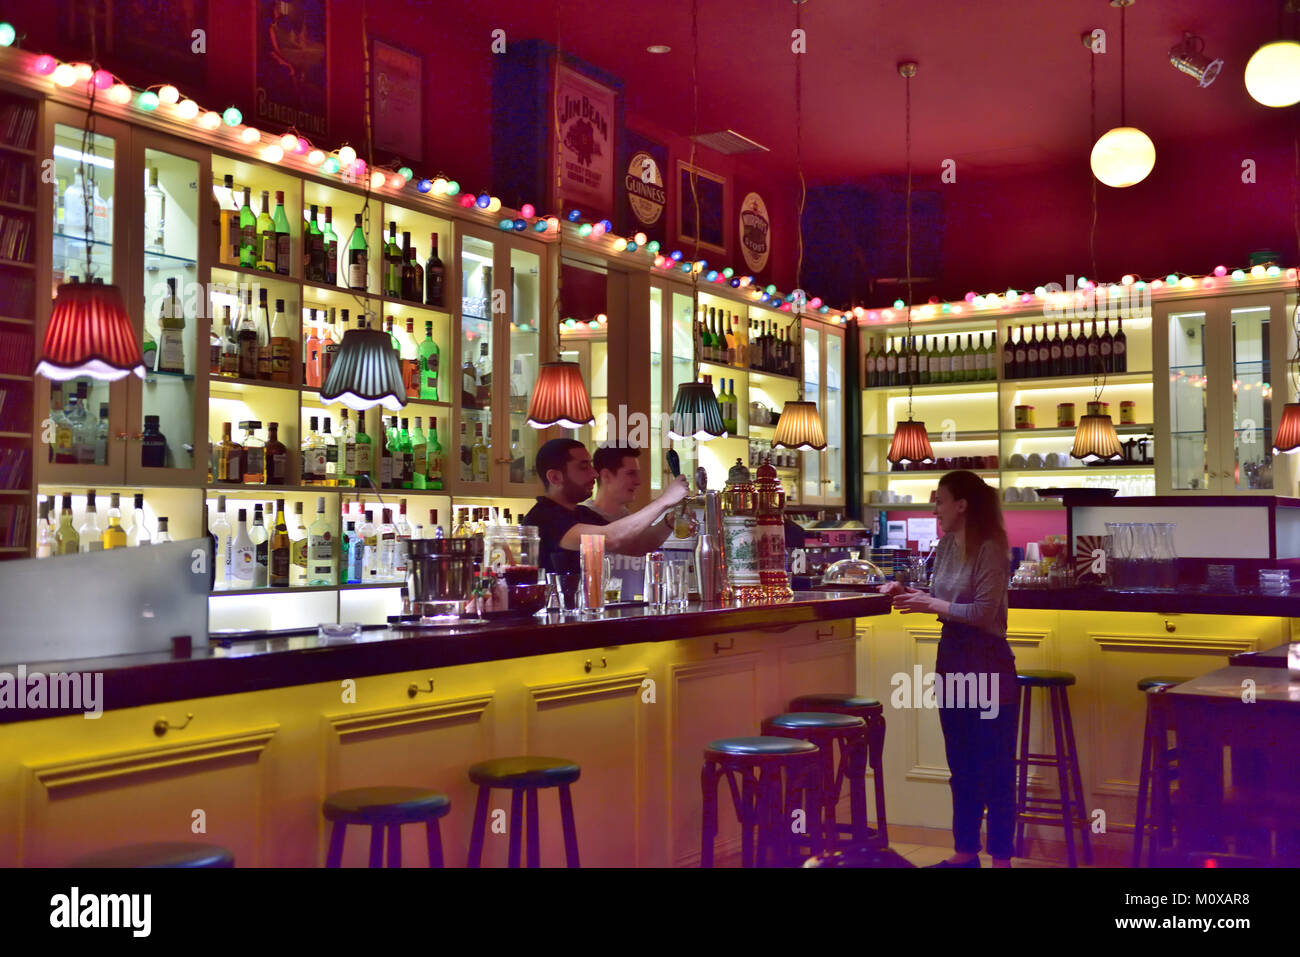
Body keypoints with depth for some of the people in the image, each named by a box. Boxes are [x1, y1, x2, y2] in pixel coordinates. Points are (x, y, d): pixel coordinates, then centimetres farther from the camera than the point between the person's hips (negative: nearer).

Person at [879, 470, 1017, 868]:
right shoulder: (946, 545, 7)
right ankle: (965, 851, 26)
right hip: (951, 657, 8)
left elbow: (983, 612, -21)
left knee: (995, 765, 0)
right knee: (961, 764, 15)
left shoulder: (989, 549, -16)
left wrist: (931, 605, -17)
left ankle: (1001, 857, 10)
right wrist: (908, 593, 1)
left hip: (987, 663, -8)